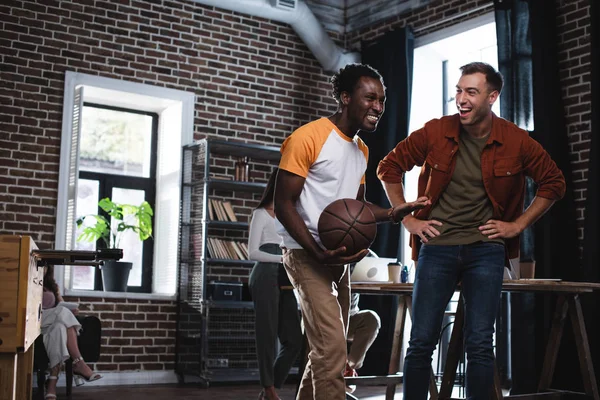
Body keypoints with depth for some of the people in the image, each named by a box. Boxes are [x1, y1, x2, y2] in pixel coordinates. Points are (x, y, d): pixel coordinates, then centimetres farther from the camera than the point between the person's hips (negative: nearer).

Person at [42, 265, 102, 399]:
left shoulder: (53, 286, 26)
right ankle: (78, 363, -39)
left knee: (59, 328, -34)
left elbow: (63, 305, 17)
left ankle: (52, 382, -47)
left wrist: (69, 311, -8)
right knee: (63, 312, -32)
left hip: (55, 322, 4)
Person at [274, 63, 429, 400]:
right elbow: (283, 204, -15)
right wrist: (318, 253, -25)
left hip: (340, 258, 9)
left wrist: (392, 214, 0)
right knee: (332, 348, -18)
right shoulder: (308, 138, -14)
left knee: (328, 348, 13)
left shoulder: (361, 150, 13)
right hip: (306, 254, -9)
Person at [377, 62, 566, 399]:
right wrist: (408, 219, 2)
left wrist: (518, 224, 1)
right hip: (437, 247, 0)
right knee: (421, 342, 2)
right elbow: (389, 168, 7)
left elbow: (554, 183, 8)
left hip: (486, 249, 0)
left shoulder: (516, 141, -4)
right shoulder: (435, 132, -4)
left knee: (480, 345, 1)